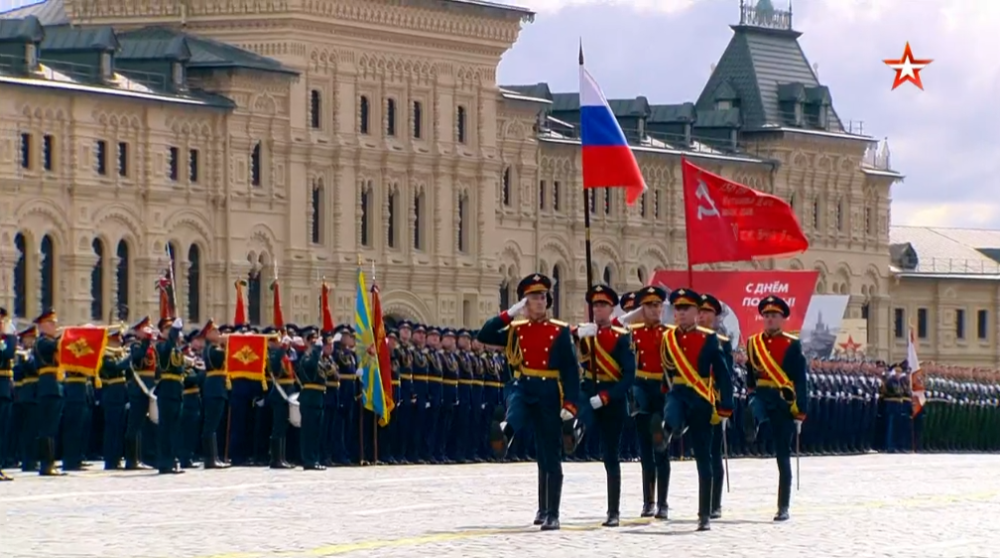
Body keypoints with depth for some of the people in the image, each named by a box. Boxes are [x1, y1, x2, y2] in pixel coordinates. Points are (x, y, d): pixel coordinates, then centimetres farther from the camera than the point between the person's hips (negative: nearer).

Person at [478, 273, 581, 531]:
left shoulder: (560, 331, 2)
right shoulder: (516, 330, 8)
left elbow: (572, 371, -2)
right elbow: (484, 336, -3)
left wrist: (569, 406, -12)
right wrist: (509, 313, -7)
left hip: (549, 394, -1)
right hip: (523, 388, 1)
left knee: (549, 457, 0)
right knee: (515, 408, -38)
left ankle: (550, 514, 3)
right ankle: (504, 433, -70)